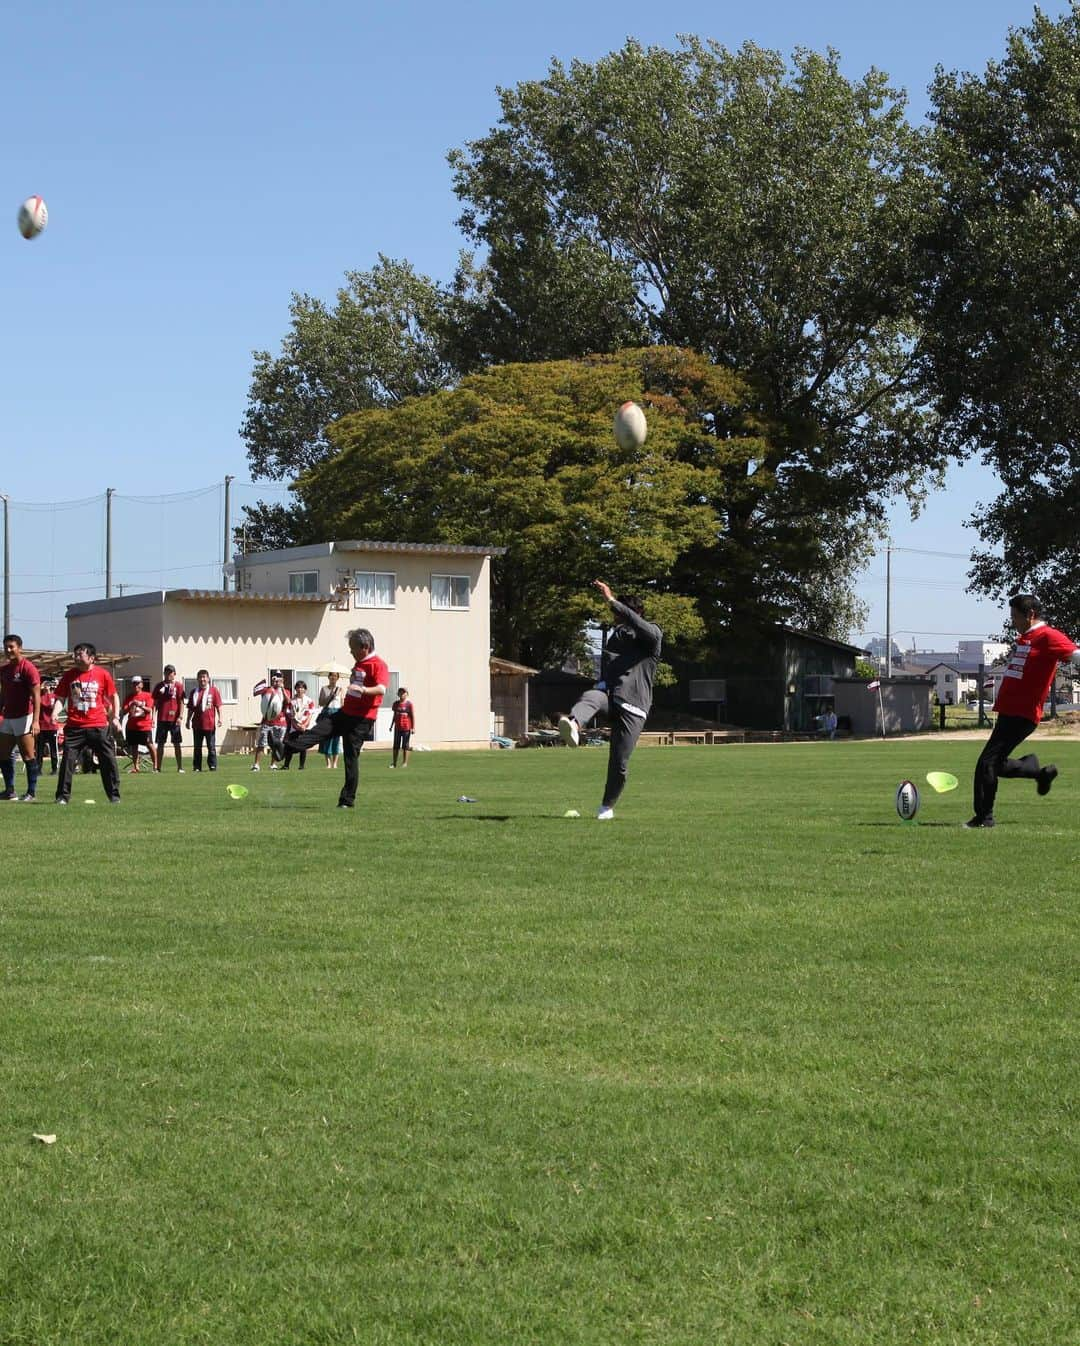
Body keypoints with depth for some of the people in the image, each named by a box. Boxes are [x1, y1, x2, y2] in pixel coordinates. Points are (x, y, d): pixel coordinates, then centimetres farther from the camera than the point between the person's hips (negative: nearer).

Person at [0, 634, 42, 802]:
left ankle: (32, 793, 2)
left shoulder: (28, 668, -11)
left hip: (23, 717, -8)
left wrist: (36, 720, -23)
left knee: (28, 756, -4)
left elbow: (36, 695, -16)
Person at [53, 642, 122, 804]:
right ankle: (62, 796, 1)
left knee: (108, 760, 1)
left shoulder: (103, 674, 1)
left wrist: (115, 717, 5)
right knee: (68, 759, -6)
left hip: (98, 725, -1)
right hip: (75, 726, 1)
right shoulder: (69, 675, 5)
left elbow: (113, 696, 11)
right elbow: (60, 698, 9)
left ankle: (114, 795, 11)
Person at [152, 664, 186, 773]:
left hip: (174, 719, -2)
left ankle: (180, 767, 3)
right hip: (162, 718, 2)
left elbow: (181, 702, 0)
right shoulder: (159, 686, 9)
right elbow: (155, 702, 11)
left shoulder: (178, 685, 2)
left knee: (177, 744, 0)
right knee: (160, 744, 5)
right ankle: (158, 767, 10)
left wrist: (180, 717, -9)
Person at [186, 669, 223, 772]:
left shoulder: (213, 690, 1)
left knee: (211, 746, 2)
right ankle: (197, 766, 12)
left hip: (210, 724, -3)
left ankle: (212, 765, 8)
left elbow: (218, 706, 0)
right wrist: (188, 720, 8)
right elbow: (190, 708, 12)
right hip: (197, 724, 3)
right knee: (197, 747, 7)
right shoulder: (194, 692, 9)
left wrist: (219, 718, -7)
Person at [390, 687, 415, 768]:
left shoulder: (409, 704, -4)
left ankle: (405, 763, 5)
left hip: (406, 728, -4)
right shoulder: (396, 704, 7)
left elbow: (413, 716, -2)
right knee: (396, 746, 5)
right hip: (397, 728, 4)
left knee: (405, 746, 1)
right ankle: (394, 763, 10)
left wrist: (413, 727, -7)